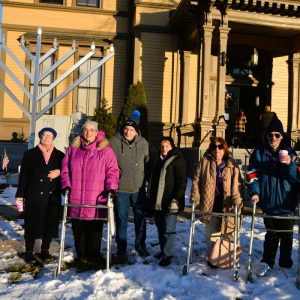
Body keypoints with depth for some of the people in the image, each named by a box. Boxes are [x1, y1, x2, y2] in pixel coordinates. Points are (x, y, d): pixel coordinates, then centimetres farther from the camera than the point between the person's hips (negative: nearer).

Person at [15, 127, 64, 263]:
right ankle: (29, 252, 16)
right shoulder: (30, 154, 5)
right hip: (34, 196, -2)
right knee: (32, 224, 3)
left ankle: (45, 251, 23)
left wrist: (59, 171, -8)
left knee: (50, 224, 7)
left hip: (53, 196, 2)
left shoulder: (59, 155, 8)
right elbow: (23, 175, 3)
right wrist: (20, 195, -2)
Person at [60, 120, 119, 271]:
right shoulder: (72, 150, 12)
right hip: (76, 200, 3)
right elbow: (65, 170, 14)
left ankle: (94, 258, 19)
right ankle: (81, 257, 26)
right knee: (78, 231, 11)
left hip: (96, 201, -3)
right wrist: (66, 186, 0)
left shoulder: (105, 150, 3)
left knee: (95, 231, 3)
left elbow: (112, 171, 0)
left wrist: (111, 188, -13)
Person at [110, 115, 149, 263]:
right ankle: (121, 251, 15)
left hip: (139, 188, 3)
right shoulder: (115, 142, -10)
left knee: (140, 218, 17)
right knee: (121, 220, 2)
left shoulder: (143, 143, 0)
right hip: (121, 188, -3)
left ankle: (140, 245, 36)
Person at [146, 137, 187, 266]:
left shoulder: (178, 160, -7)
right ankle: (163, 249, 30)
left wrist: (175, 199, -20)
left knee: (168, 229, -4)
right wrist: (150, 195, 20)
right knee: (160, 227, 16)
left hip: (169, 202, -7)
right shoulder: (156, 160, 14)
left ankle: (167, 254, 5)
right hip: (156, 202, 7)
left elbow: (182, 182, -13)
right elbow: (151, 178, 26)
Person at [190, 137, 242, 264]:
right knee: (211, 234, 12)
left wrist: (237, 200, -14)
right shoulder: (205, 162, 1)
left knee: (227, 232, 7)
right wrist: (195, 197, -7)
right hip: (209, 206, 0)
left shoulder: (232, 164, 1)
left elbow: (237, 184, -1)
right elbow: (196, 180, 2)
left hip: (226, 206, 0)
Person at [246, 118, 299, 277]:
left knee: (287, 233, 12)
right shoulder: (259, 153, 0)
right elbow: (252, 174, 2)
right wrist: (255, 192, -9)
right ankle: (267, 262, 19)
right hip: (268, 201, -1)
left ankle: (286, 261, 29)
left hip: (286, 202, 1)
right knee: (271, 233, 5)